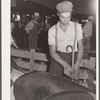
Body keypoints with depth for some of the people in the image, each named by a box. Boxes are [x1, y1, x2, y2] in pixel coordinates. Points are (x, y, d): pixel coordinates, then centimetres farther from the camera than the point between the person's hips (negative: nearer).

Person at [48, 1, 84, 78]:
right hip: (57, 58, 0)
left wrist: (77, 63, -13)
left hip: (73, 57, 0)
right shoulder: (52, 30, -5)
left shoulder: (77, 26, -1)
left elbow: (80, 46, 1)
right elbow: (52, 51, -8)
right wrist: (65, 65, -21)